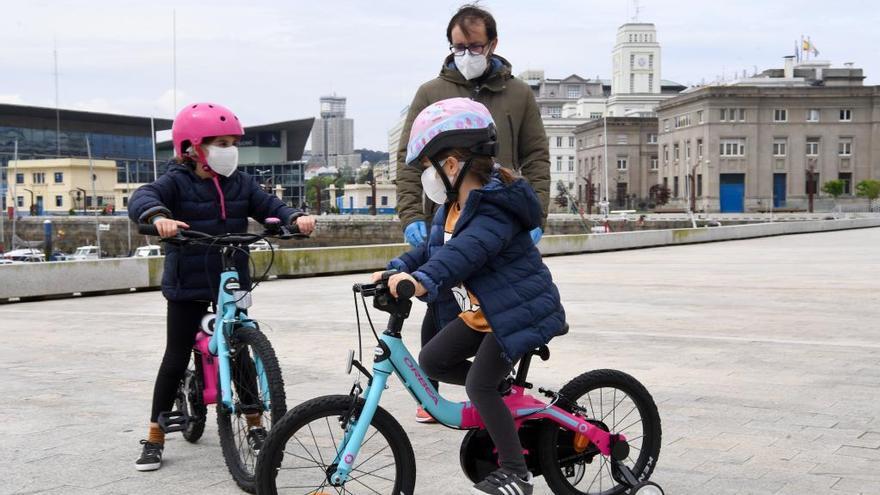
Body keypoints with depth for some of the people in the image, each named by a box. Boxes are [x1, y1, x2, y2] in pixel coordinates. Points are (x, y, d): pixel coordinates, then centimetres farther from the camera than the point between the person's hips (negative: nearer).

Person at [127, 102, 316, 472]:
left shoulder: (240, 183, 3)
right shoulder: (176, 183, -10)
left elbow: (269, 206, -3)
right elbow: (142, 198, -27)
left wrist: (296, 218, -25)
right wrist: (159, 216, -50)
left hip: (232, 284, 3)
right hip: (187, 287, -3)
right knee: (176, 360, 2)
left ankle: (255, 426, 23)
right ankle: (154, 439, 13)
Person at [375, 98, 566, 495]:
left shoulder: (494, 209, -26)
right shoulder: (455, 206, 6)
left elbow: (468, 250, -43)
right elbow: (433, 248, 16)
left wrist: (423, 280, -57)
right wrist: (396, 269, 1)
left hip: (517, 310, -10)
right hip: (480, 311, 10)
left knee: (479, 384, -13)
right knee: (432, 361, 7)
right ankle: (502, 391, 21)